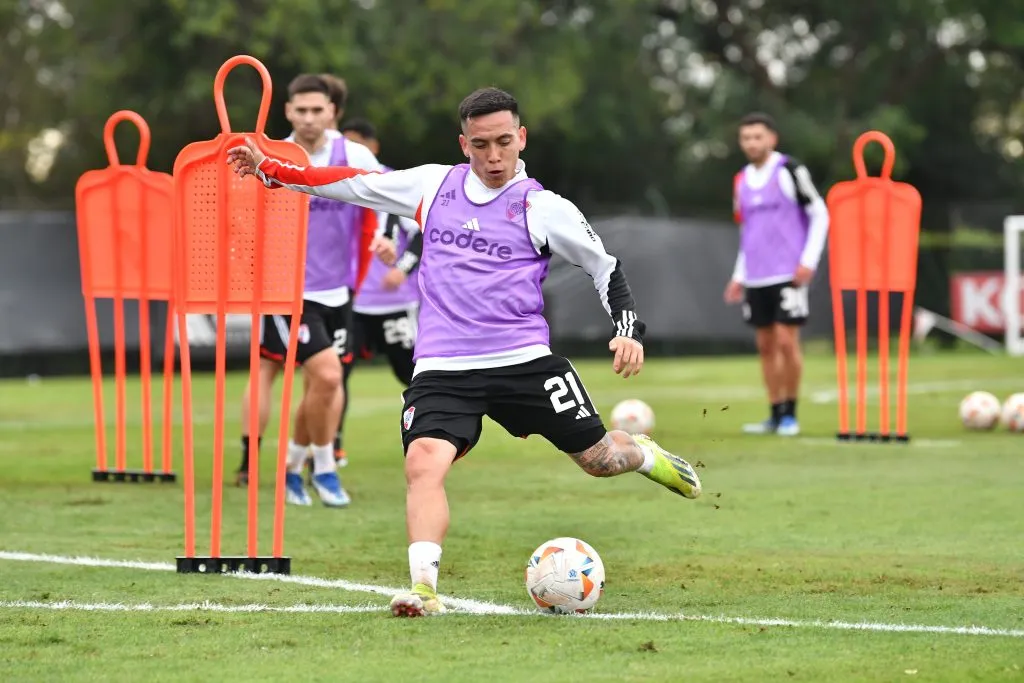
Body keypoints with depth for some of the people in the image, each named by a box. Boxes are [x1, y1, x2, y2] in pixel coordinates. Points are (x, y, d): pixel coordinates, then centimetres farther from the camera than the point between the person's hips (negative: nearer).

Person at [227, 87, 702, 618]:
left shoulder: (543, 209, 1)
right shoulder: (434, 185, 9)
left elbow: (604, 267, 8)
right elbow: (353, 184, 16)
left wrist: (629, 332, -6)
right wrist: (268, 169, 15)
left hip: (524, 360, -1)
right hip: (442, 369, 1)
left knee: (600, 459, 6)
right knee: (423, 464, -24)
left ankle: (645, 455, 42)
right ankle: (423, 587, -27)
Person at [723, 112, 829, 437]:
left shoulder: (789, 171, -5)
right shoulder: (742, 181, 14)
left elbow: (820, 215, -5)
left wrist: (809, 261, -12)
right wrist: (739, 275, 18)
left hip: (788, 274, -6)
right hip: (755, 277, 6)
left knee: (786, 341, -10)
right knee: (766, 345, 6)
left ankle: (790, 414, 0)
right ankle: (775, 415, 12)